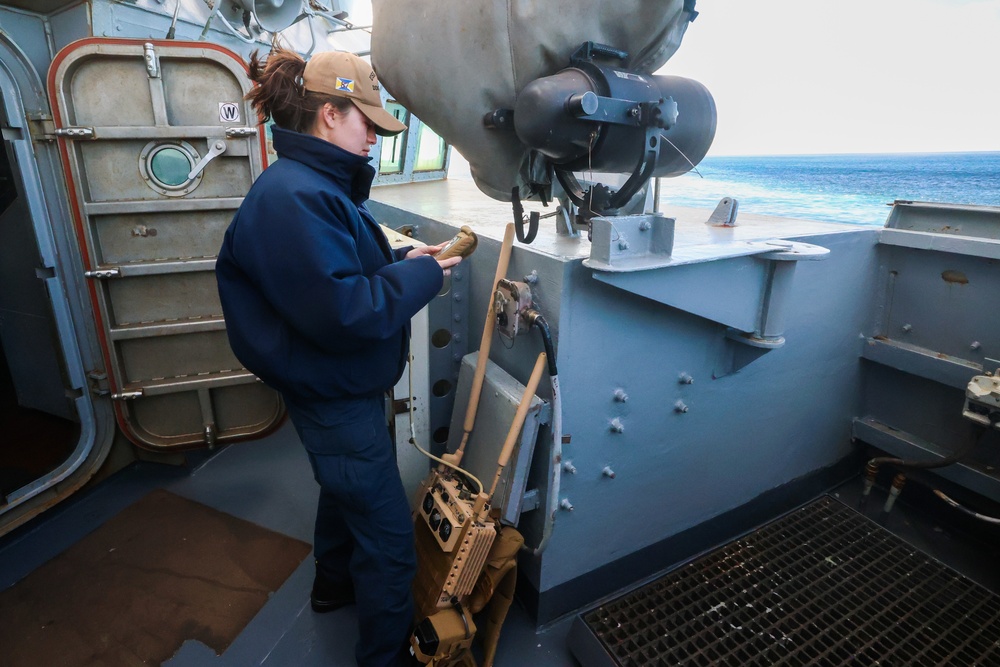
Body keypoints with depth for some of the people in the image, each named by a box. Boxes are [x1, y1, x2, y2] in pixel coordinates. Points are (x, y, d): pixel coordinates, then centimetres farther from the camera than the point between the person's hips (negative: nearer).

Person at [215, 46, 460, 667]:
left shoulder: (321, 185, 8)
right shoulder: (293, 198, -26)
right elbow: (342, 313, -32)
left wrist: (403, 260, 1)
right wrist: (418, 275, -20)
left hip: (345, 388, 11)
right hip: (335, 400, -11)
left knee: (346, 490, 30)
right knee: (389, 539, 4)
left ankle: (334, 583, 56)